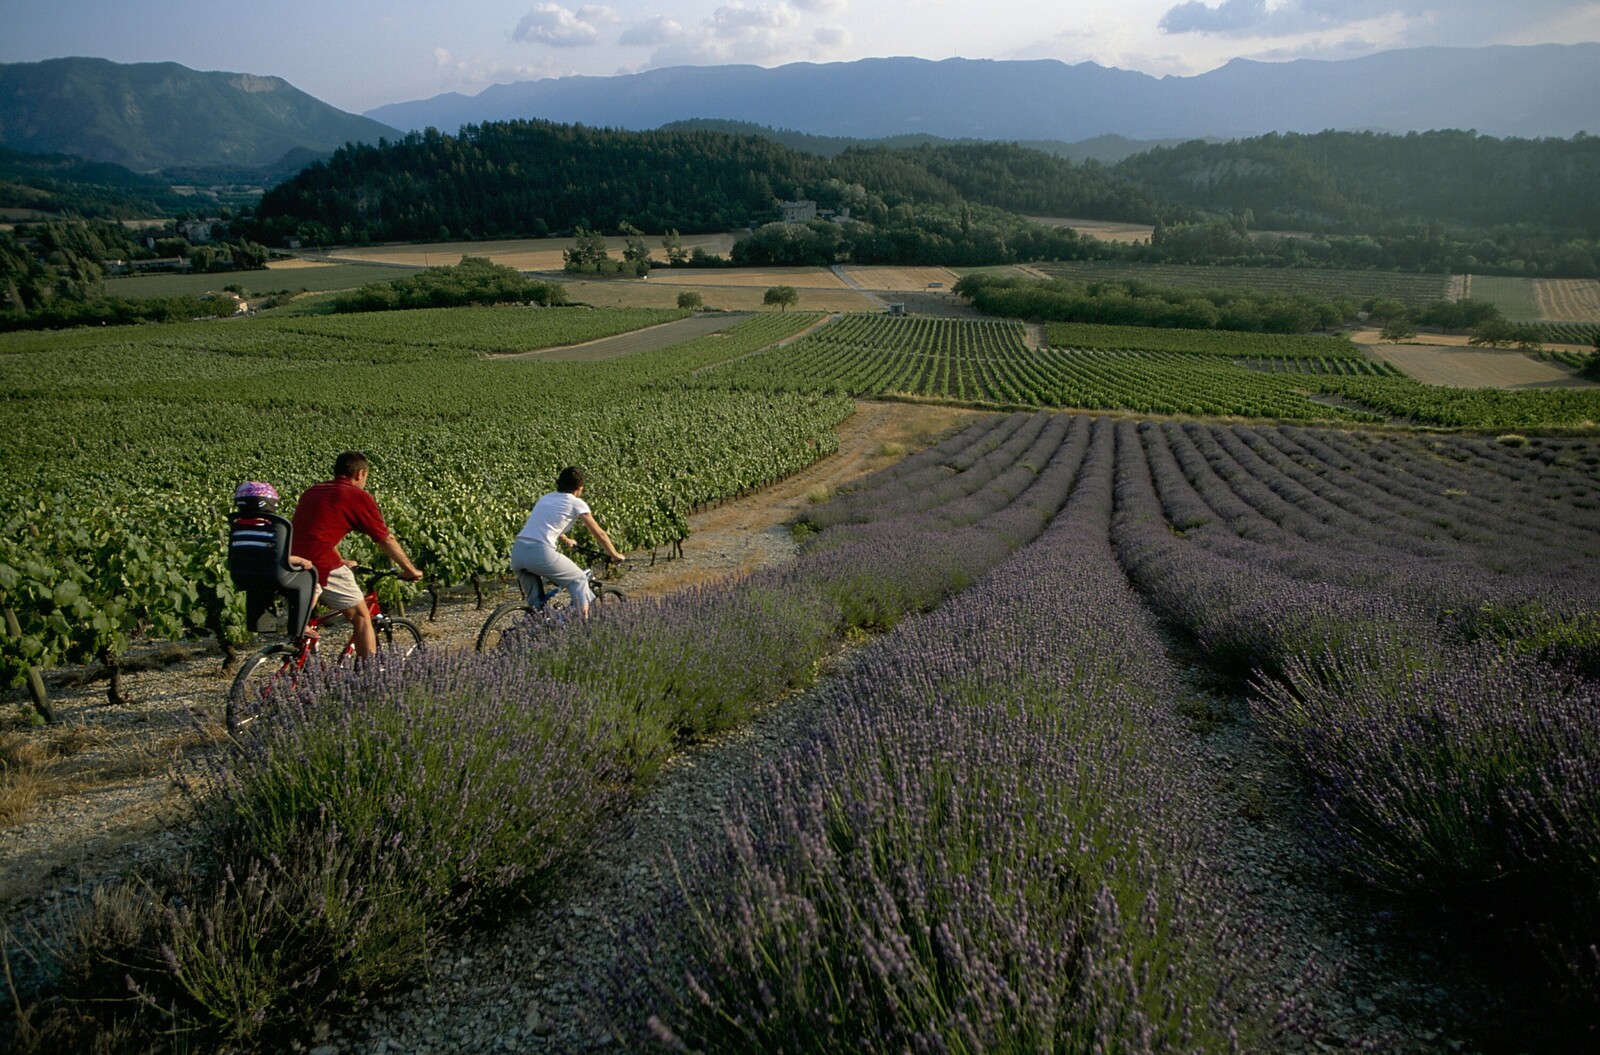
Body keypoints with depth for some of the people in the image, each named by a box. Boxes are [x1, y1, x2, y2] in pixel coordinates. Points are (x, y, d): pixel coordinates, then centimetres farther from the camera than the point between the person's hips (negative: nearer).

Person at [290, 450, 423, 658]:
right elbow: (386, 540, 6)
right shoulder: (358, 496, 2)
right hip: (322, 565, -6)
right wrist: (410, 569, 18)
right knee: (361, 617, 8)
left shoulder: (311, 491, 23)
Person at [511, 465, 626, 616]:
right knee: (579, 579, 15)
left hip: (517, 553, 6)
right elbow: (599, 533, 14)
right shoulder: (576, 503, 7)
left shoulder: (545, 498, 25)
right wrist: (615, 555, 27)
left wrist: (566, 540, 62)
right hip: (541, 553, -6)